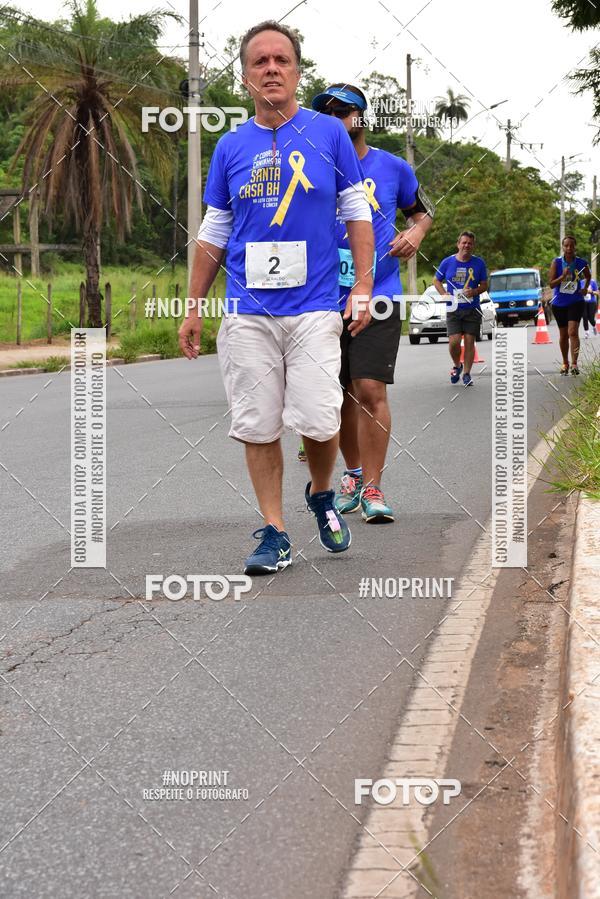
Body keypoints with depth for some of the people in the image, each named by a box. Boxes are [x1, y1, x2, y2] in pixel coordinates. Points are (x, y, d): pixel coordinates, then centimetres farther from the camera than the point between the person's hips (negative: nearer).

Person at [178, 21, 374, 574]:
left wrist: (363, 288, -3)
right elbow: (213, 235, 15)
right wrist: (193, 309, 12)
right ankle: (274, 534, 11)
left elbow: (357, 215, 7)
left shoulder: (328, 134, 3)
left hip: (314, 308, -2)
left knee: (319, 423, -9)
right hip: (248, 313, 2)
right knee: (258, 427, 1)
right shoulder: (231, 147, 9)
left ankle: (322, 496, 21)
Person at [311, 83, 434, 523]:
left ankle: (372, 487, -4)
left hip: (378, 297, -2)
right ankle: (353, 474, 28)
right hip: (327, 300, 2)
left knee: (370, 391, -12)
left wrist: (416, 231, -3)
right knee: (340, 395, 10)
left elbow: (423, 210, 19)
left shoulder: (393, 167, 3)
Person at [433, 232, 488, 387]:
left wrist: (474, 291, -13)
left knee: (469, 342, 0)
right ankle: (457, 365, 19)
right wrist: (444, 294, -5)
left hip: (472, 309, 1)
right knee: (454, 341, -10)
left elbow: (484, 285, 7)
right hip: (453, 309, -1)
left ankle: (467, 373, 11)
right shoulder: (447, 262, 0)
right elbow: (437, 280, 12)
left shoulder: (479, 263, 1)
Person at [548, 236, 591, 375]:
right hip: (559, 303, 1)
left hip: (576, 302, -1)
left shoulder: (581, 263, -3)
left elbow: (588, 277, 19)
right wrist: (563, 276, -23)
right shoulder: (556, 262, -6)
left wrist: (585, 288, 2)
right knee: (563, 335, 12)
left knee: (573, 332, -18)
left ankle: (574, 363, -23)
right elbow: (551, 283, -8)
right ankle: (565, 363, 29)